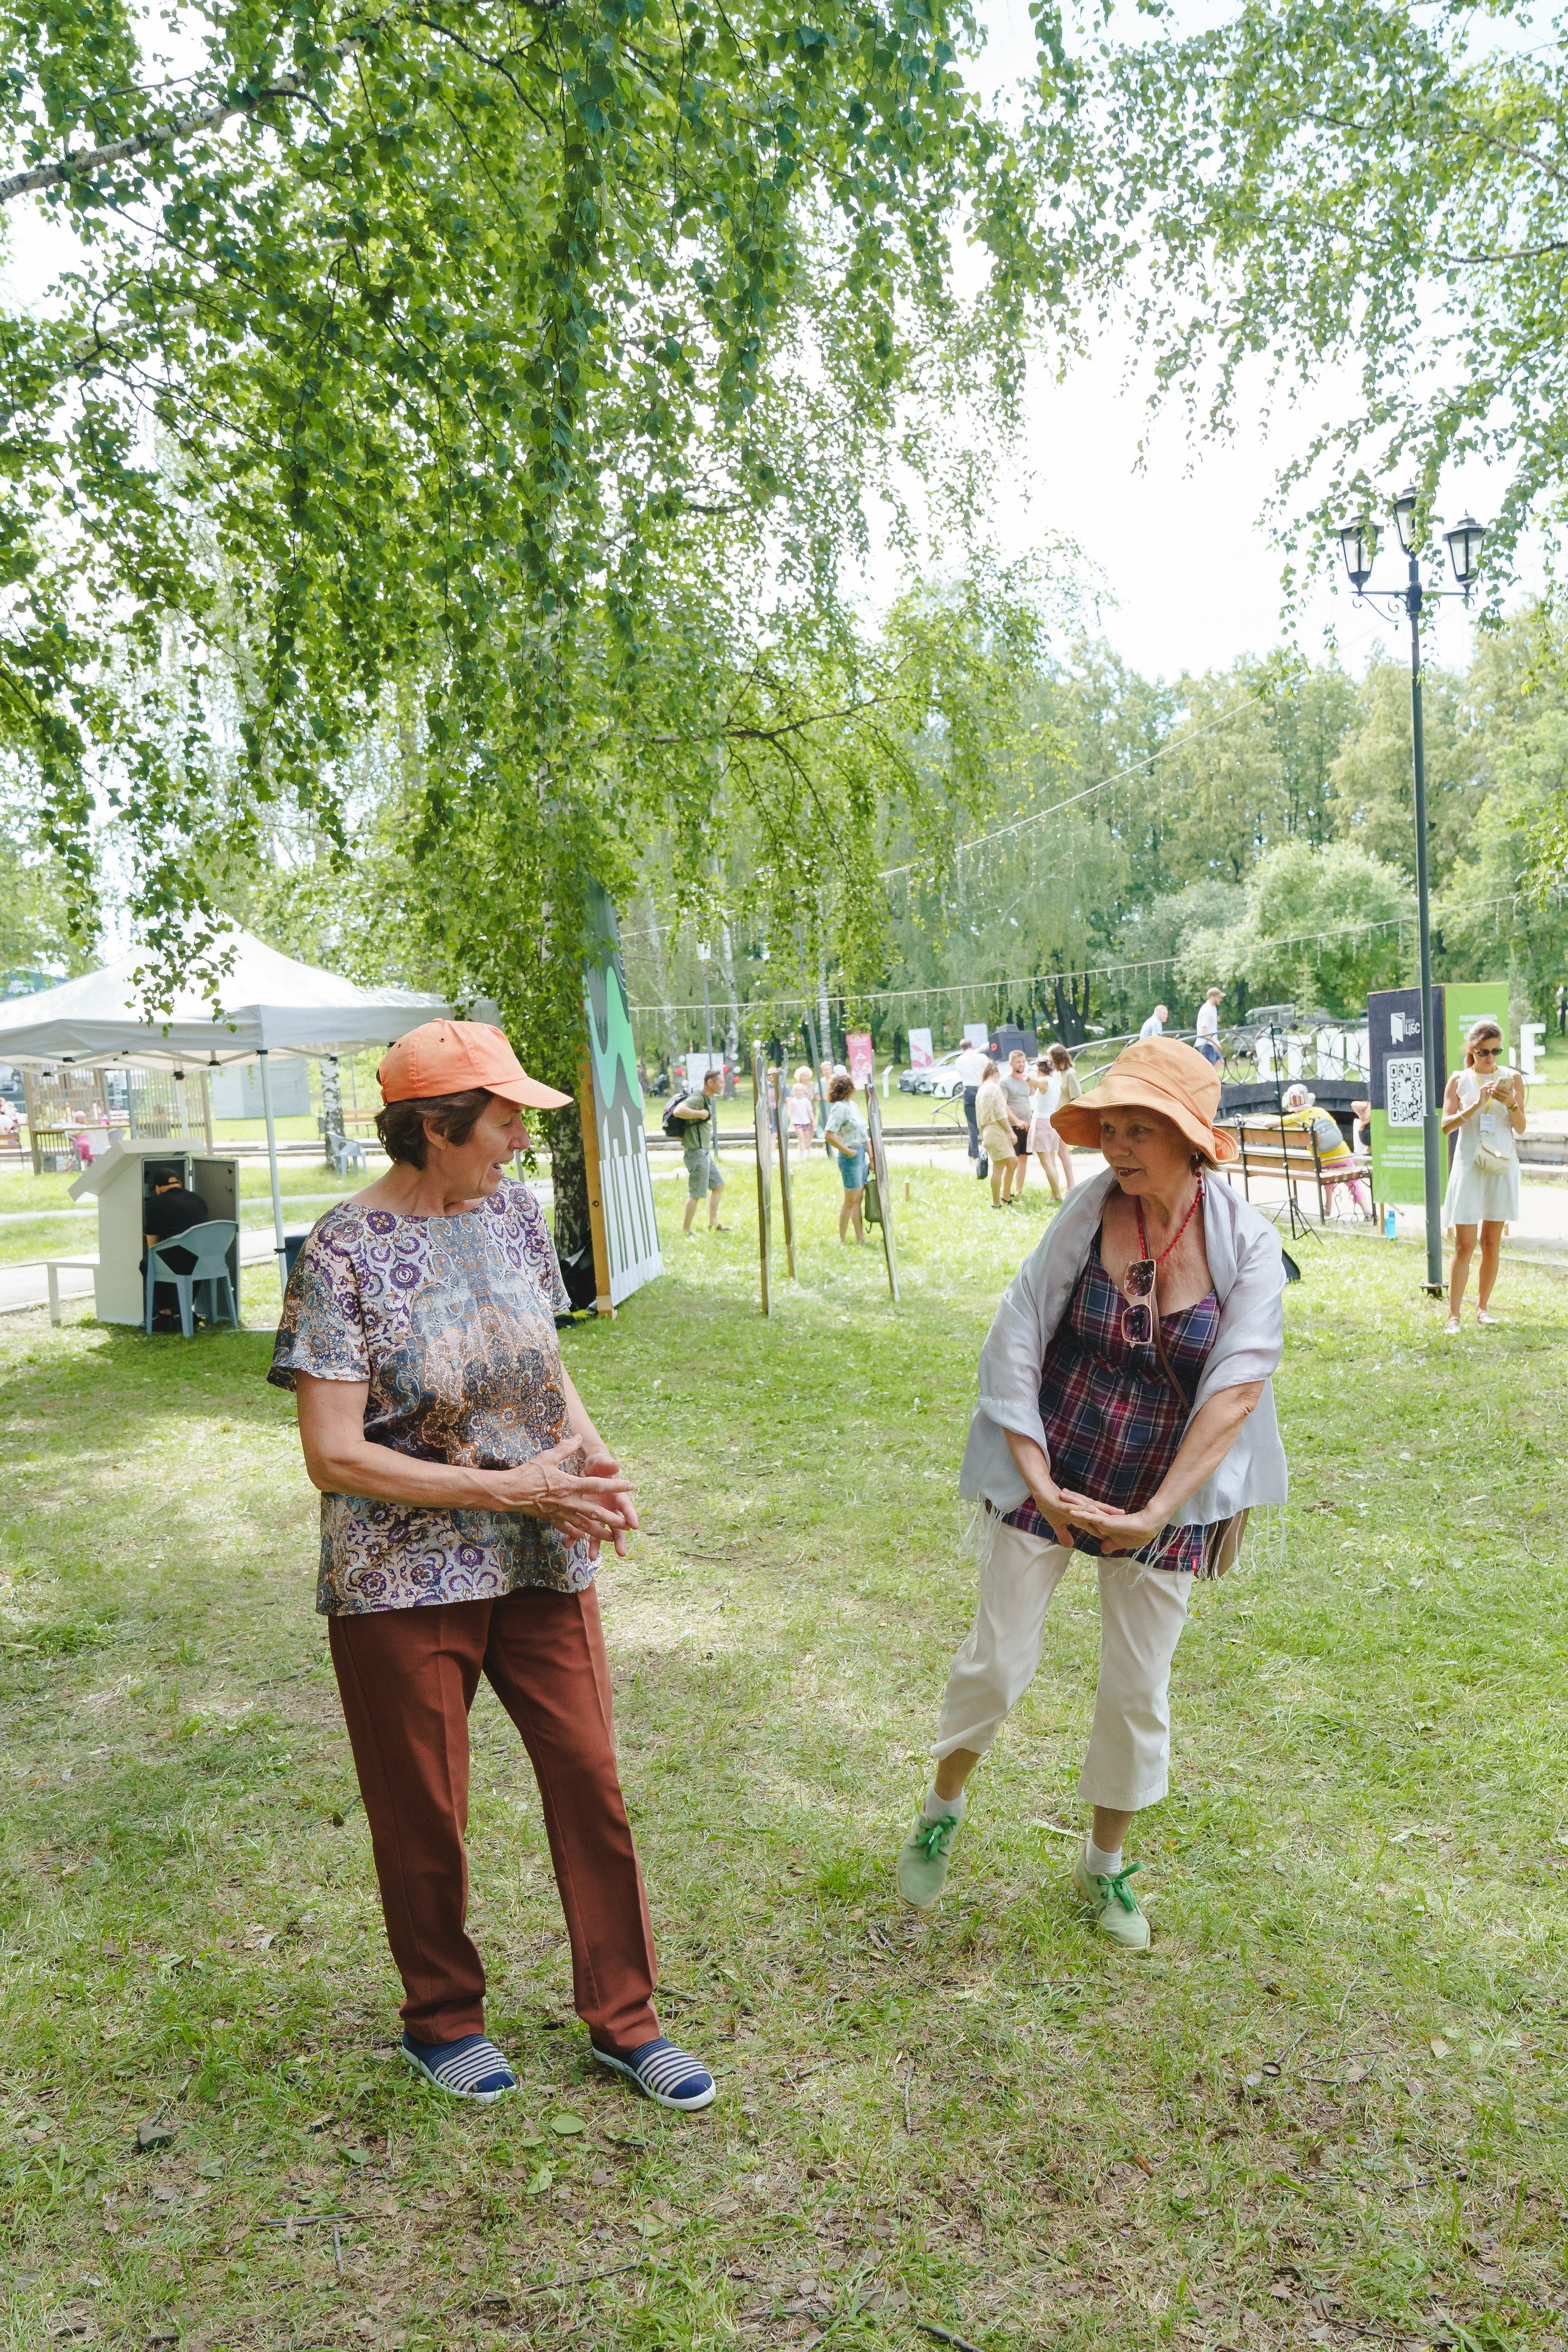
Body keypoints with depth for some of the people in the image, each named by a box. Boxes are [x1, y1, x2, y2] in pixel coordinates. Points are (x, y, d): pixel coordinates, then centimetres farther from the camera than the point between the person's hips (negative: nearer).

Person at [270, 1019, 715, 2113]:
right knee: (425, 1815, 12)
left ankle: (623, 2018, 29)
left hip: (541, 1561, 5)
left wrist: (595, 1455, -7)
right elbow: (334, 1456, -19)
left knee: (593, 1781, 9)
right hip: (403, 1576, -5)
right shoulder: (344, 1254, -16)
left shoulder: (514, 1212, 2)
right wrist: (510, 1488, -21)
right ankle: (442, 2020, 38)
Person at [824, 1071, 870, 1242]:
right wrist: (848, 1151, -18)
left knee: (859, 1198, 14)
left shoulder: (851, 1105, 10)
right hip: (851, 1156, -9)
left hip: (860, 1153, 9)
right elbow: (830, 1135, -27)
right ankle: (842, 1240, 10)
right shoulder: (840, 1108, -18)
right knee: (851, 1200, 0)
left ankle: (860, 1237, 21)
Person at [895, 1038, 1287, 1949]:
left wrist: (1157, 1514, -20)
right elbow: (1016, 1340, -8)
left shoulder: (1247, 1243, -12)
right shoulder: (1090, 1211, -11)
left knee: (1139, 1691, 12)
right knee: (999, 1661, 6)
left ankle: (1106, 1864, 36)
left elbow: (1237, 1388, -16)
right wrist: (1036, 1479, -14)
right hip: (1048, 1479, 0)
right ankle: (943, 1808, 35)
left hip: (1161, 1504, 1)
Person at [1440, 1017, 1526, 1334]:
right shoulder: (1459, 1081, 3)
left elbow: (1521, 1128, 4)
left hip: (1502, 1164, 2)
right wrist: (1477, 1104, -17)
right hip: (1469, 1164, -2)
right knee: (1464, 1244, -6)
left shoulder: (1512, 1078, 6)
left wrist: (1511, 1103, -15)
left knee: (1492, 1242, 7)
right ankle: (1453, 1315, -4)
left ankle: (1483, 1307, 20)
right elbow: (1446, 1125, -5)